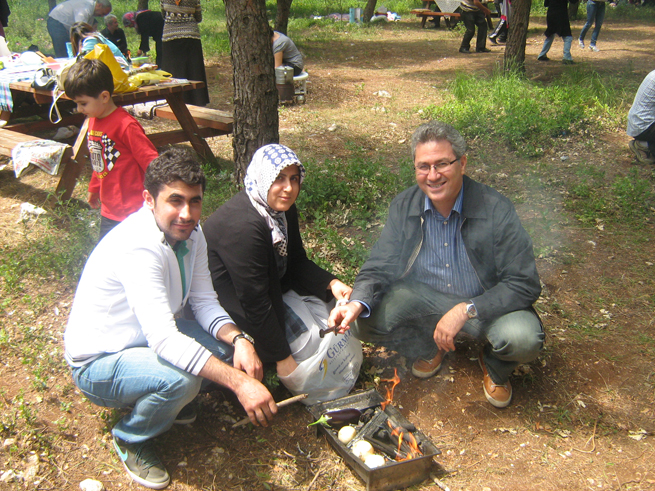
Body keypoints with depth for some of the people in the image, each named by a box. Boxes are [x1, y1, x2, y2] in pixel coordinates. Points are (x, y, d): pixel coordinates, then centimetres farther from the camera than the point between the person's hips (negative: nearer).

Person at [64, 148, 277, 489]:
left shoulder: (190, 233, -6)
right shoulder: (137, 247, -33)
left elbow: (204, 303, -3)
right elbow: (164, 340, -40)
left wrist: (237, 340, -24)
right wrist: (239, 382, -44)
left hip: (150, 338, 8)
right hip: (99, 362, -8)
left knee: (227, 344, -11)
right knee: (180, 380, -33)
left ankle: (165, 400, 15)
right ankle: (131, 439, -1)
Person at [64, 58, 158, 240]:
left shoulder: (126, 125, -19)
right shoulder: (93, 121, 7)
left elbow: (151, 162, -18)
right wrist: (93, 189, 30)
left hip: (132, 211, -8)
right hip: (109, 210, 8)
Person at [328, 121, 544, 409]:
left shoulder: (496, 209, -21)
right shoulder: (403, 207, -10)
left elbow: (524, 285, -20)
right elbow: (379, 269, -8)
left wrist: (466, 310, -32)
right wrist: (357, 304, -31)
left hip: (486, 301, -3)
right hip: (423, 297, 3)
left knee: (523, 339, -33)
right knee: (363, 322, -19)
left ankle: (495, 366, 8)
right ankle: (429, 348, 13)